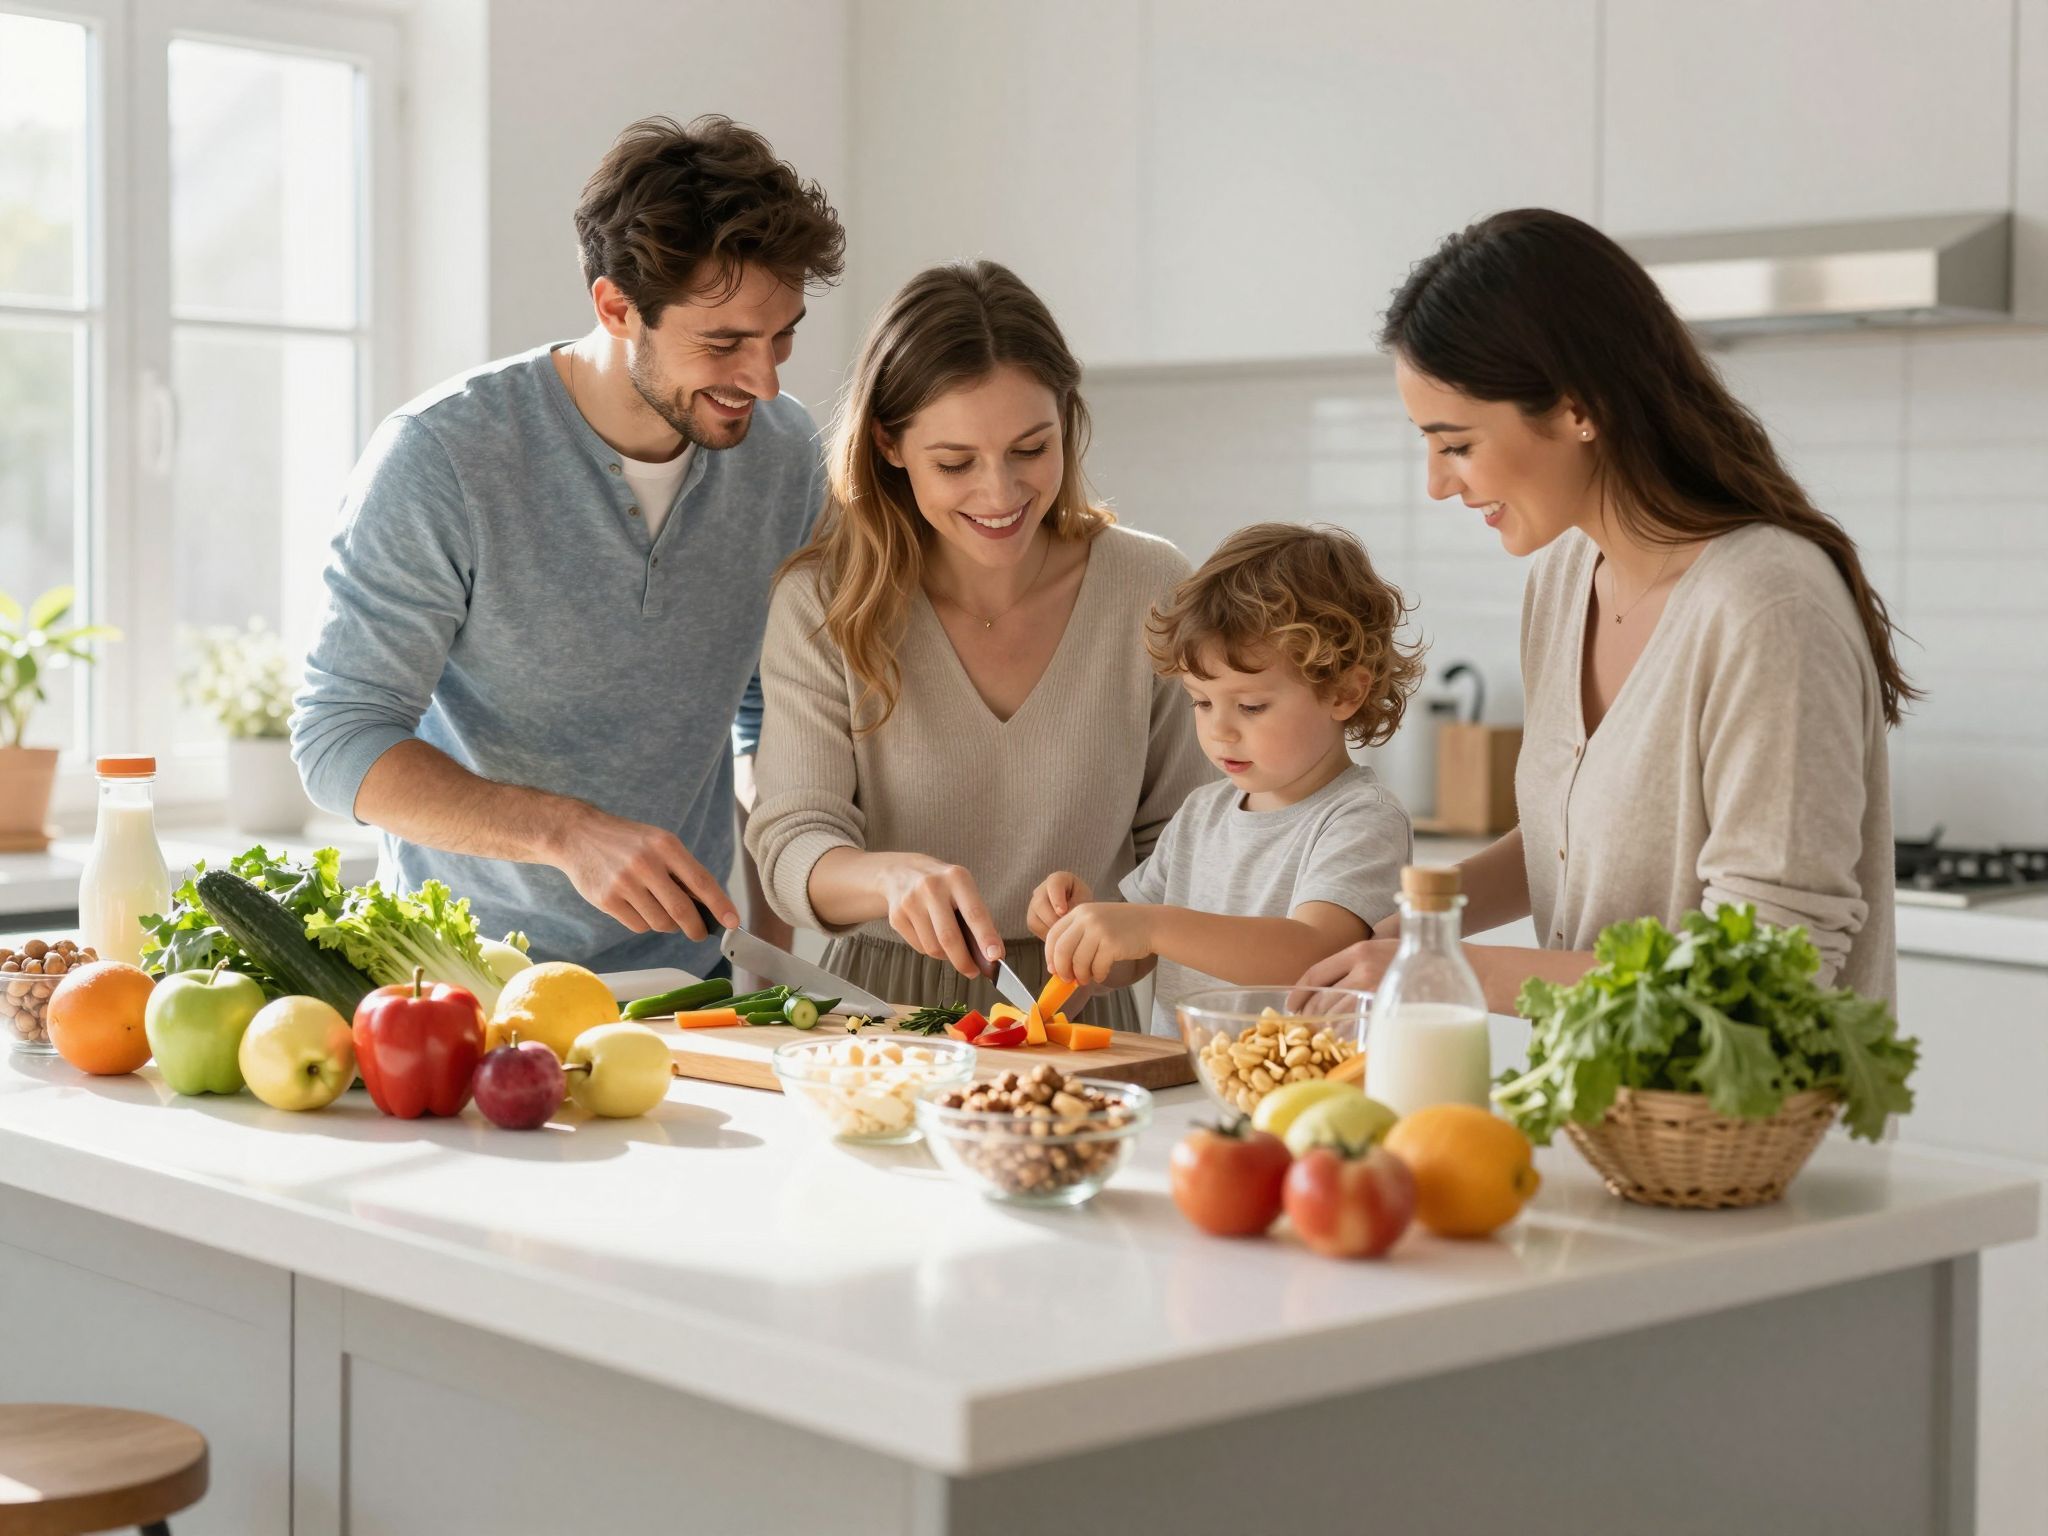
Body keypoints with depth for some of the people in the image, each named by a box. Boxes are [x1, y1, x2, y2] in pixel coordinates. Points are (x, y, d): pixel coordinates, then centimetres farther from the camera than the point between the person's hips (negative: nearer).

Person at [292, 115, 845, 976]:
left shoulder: (783, 452, 3)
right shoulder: (439, 458, -13)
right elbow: (340, 741, -13)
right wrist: (569, 832, -27)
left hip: (683, 969, 4)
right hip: (466, 975, -3)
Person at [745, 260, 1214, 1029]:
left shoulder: (1150, 590, 0)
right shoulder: (822, 604, -3)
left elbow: (1175, 842, 8)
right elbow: (791, 842, -8)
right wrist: (894, 875, -30)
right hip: (879, 1001, 0)